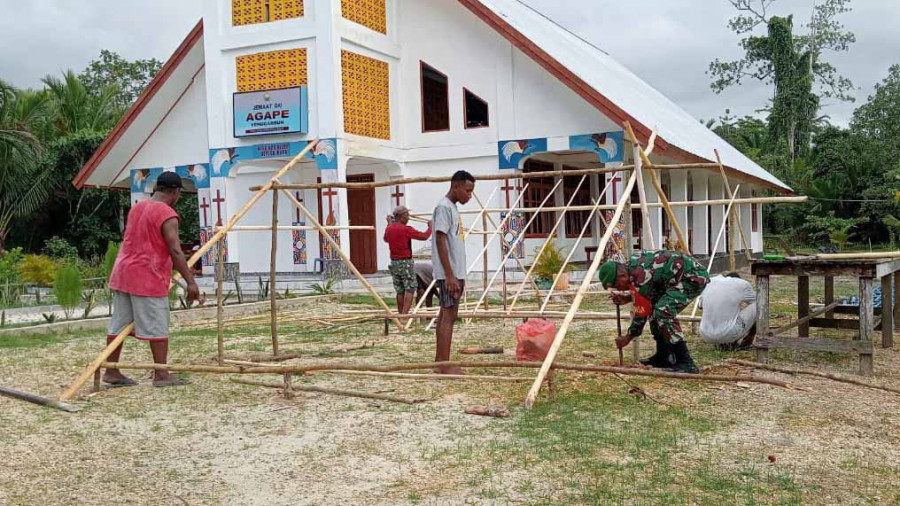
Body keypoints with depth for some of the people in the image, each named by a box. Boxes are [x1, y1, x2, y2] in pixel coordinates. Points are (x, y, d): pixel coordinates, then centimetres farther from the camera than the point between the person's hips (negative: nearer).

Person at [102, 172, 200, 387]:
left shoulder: (137, 207, 13)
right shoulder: (167, 214, -13)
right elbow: (175, 251, -19)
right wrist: (191, 282, -19)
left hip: (123, 273, 8)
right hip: (148, 278, -8)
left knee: (119, 325, 11)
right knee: (157, 327, -2)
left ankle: (111, 371, 16)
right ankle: (161, 374, 2)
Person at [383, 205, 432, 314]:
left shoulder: (389, 229, 5)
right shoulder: (406, 229, -15)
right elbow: (424, 236, -10)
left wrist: (389, 223, 37)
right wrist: (430, 227, 8)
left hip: (394, 262, 7)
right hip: (405, 262, -7)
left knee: (400, 291, 13)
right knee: (409, 289, -4)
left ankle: (401, 314, 17)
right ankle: (404, 314, -14)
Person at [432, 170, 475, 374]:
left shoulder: (453, 208, 17)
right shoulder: (444, 207, -12)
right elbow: (440, 242, -17)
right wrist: (450, 275, -21)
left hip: (455, 273, 10)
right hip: (449, 274, -10)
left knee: (445, 315, 10)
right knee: (449, 316, -9)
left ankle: (439, 363, 13)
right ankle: (445, 366, -7)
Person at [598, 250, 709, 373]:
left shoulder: (639, 276, -24)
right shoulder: (633, 264, 5)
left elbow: (642, 311, -15)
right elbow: (647, 291, 20)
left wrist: (628, 338, -4)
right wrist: (628, 298, 5)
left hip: (695, 276, -11)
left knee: (663, 311, -23)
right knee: (653, 306, 13)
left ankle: (686, 363, -21)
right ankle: (664, 357, 17)